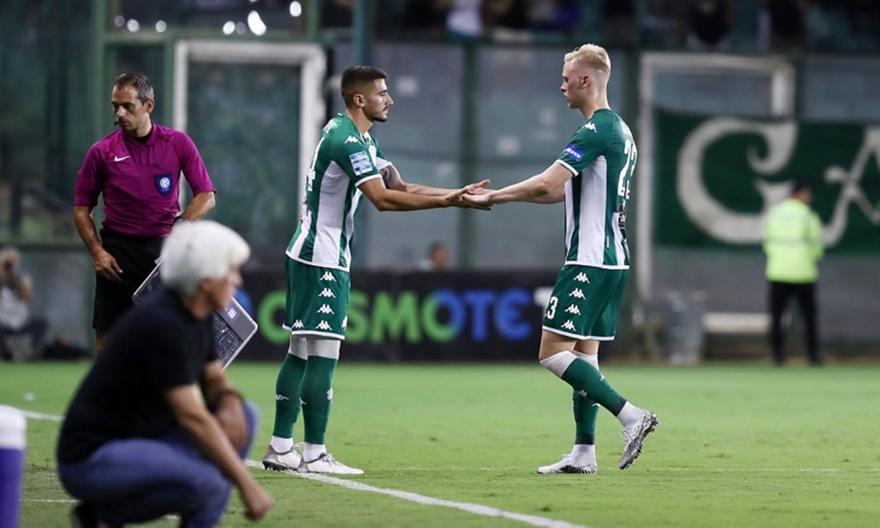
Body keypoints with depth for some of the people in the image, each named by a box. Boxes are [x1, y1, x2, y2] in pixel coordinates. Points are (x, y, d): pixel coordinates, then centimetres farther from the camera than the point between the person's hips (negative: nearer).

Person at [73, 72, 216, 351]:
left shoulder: (179, 143, 1)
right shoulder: (101, 152, -1)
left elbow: (206, 196, 1)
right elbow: (81, 209, 5)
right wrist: (97, 252, -8)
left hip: (164, 247, 1)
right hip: (118, 252, 0)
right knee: (107, 336, -3)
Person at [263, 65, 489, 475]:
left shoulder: (362, 140, 16)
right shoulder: (346, 140, -17)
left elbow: (400, 187, 15)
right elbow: (383, 199, -25)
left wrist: (457, 194, 5)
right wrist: (446, 201, -24)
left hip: (309, 254, 11)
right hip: (322, 260, -11)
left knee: (300, 351, 10)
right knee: (323, 352, -10)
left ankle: (280, 448, 13)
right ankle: (314, 454, -11)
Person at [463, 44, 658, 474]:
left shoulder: (597, 130, -15)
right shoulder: (619, 130, 17)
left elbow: (546, 184, -24)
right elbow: (563, 191, 23)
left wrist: (492, 196, -12)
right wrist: (499, 197, 18)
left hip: (590, 260, -10)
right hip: (612, 259, 10)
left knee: (553, 353, -10)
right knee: (584, 353, 11)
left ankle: (630, 416, -14)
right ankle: (583, 452, 10)